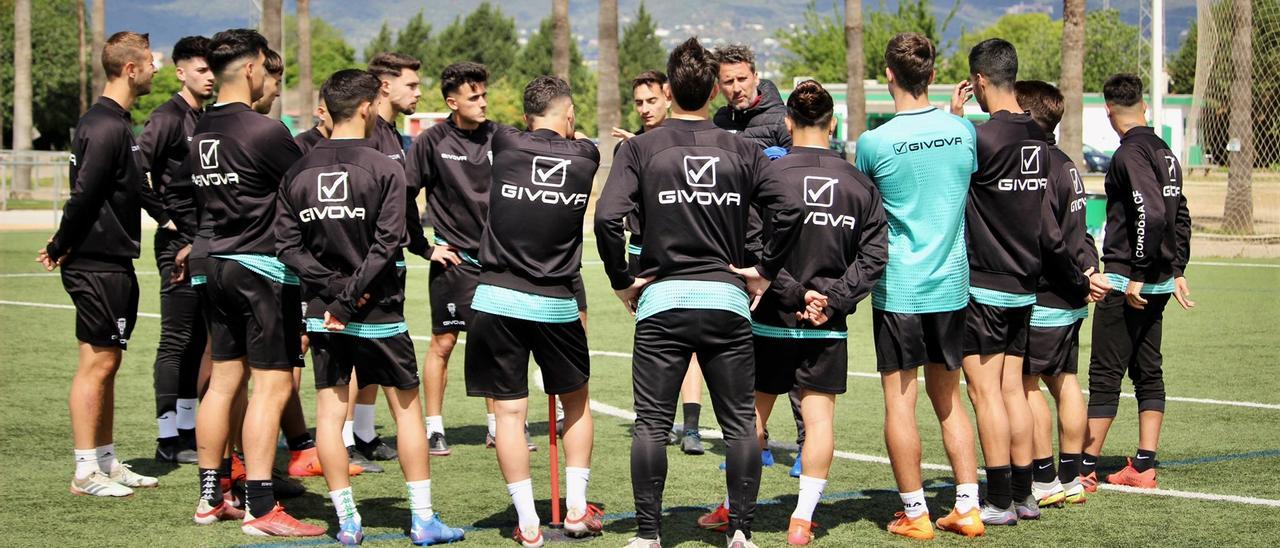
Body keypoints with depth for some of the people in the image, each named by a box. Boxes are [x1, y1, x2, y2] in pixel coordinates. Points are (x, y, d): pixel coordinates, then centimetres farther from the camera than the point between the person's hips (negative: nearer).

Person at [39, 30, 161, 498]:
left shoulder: (115, 122, 15)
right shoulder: (107, 127, -18)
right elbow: (84, 195, -21)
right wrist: (61, 248, -12)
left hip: (114, 262, 10)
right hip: (98, 264, -10)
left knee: (107, 363, 13)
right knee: (97, 362, -5)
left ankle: (107, 462, 20)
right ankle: (86, 472, -1)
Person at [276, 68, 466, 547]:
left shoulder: (298, 172, 3)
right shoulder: (384, 169, -10)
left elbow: (287, 245, -2)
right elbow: (387, 244, -17)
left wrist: (333, 290, -7)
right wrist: (350, 296, -13)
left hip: (323, 312, 4)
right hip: (378, 312, -3)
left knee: (330, 412, 7)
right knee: (406, 407, 7)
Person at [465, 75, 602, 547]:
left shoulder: (505, 144, -2)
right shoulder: (586, 155, 0)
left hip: (498, 299, -1)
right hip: (556, 304, 1)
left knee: (509, 411, 3)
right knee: (576, 402, 21)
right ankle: (577, 509, 21)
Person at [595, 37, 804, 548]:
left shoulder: (640, 149, 0)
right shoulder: (741, 150, 5)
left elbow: (607, 218, -12)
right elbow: (790, 208, -6)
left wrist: (622, 280, 0)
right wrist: (765, 269, 4)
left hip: (662, 300, -1)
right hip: (728, 299, 1)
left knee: (651, 423, 4)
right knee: (740, 422, 9)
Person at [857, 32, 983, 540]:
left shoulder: (874, 142, -12)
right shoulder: (962, 130, -1)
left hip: (898, 288, -5)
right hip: (951, 285, 5)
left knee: (899, 401, 3)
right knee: (947, 399, 15)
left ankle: (915, 512, 6)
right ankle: (967, 507, 13)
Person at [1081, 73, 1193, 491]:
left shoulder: (1130, 154, -15)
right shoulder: (1164, 152, 13)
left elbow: (1151, 213, -25)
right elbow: (1179, 215, 19)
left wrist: (1136, 277, -21)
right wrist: (1177, 270, 22)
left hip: (1127, 283, -9)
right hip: (1159, 282, 9)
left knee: (1106, 375, -5)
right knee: (1148, 372, 12)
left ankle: (1086, 468, -4)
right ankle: (1143, 467, 13)